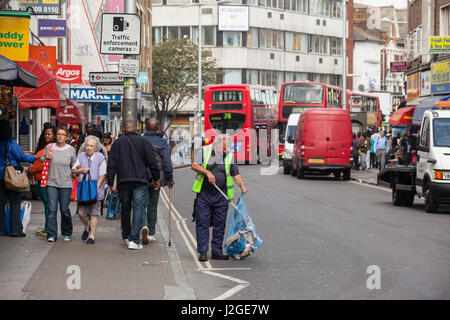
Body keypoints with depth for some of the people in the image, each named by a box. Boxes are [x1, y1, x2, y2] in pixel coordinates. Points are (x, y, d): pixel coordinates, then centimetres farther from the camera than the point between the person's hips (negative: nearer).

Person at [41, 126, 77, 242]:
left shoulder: (71, 150, 2)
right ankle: (51, 235, -4)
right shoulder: (50, 147, 3)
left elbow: (74, 166, 13)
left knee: (65, 210, 3)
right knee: (52, 209, -5)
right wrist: (46, 158, -6)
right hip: (52, 183, 0)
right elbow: (41, 160, 14)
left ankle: (67, 233, 19)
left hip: (66, 184, 0)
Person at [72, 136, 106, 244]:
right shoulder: (81, 156, 5)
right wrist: (81, 170, -8)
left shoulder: (100, 158, -5)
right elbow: (73, 170, 12)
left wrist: (96, 187, -14)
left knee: (94, 213, 0)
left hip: (95, 190, -3)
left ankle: (92, 235, 6)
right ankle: (87, 227, 29)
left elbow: (102, 175, -5)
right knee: (81, 212, 0)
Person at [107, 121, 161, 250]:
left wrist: (111, 183, 8)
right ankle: (134, 240, -11)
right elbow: (152, 163, 0)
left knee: (125, 209, 17)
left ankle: (126, 237, 30)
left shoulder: (117, 143, 7)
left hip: (123, 182, 2)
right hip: (140, 181, -2)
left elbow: (111, 165, 5)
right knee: (139, 210, -3)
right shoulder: (144, 141, 2)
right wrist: (156, 179, 10)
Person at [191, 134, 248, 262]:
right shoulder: (204, 151, 3)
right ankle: (203, 252, -2)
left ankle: (216, 251, 10)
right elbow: (194, 165, -4)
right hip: (204, 193, -3)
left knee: (220, 224, 3)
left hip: (221, 195, 3)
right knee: (202, 223, -5)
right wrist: (207, 172, -17)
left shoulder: (229, 156, 11)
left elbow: (235, 174, 12)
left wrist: (242, 185, -5)